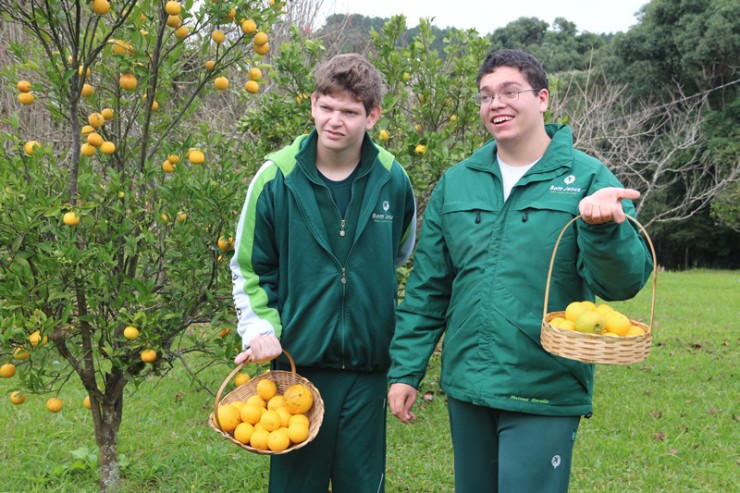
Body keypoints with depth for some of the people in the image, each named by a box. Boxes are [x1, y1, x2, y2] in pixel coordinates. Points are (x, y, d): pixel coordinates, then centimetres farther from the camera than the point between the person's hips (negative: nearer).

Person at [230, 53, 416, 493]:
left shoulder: (392, 179, -2)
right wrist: (260, 329, -10)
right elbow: (249, 268, 2)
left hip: (369, 367, 2)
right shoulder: (276, 178, -7)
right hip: (298, 362, -1)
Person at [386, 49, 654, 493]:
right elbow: (426, 290, 9)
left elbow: (624, 282, -13)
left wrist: (603, 227, -32)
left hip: (546, 394, -4)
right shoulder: (456, 184, 5)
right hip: (467, 388, 4)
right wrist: (406, 370, 6)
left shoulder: (588, 178, -5)